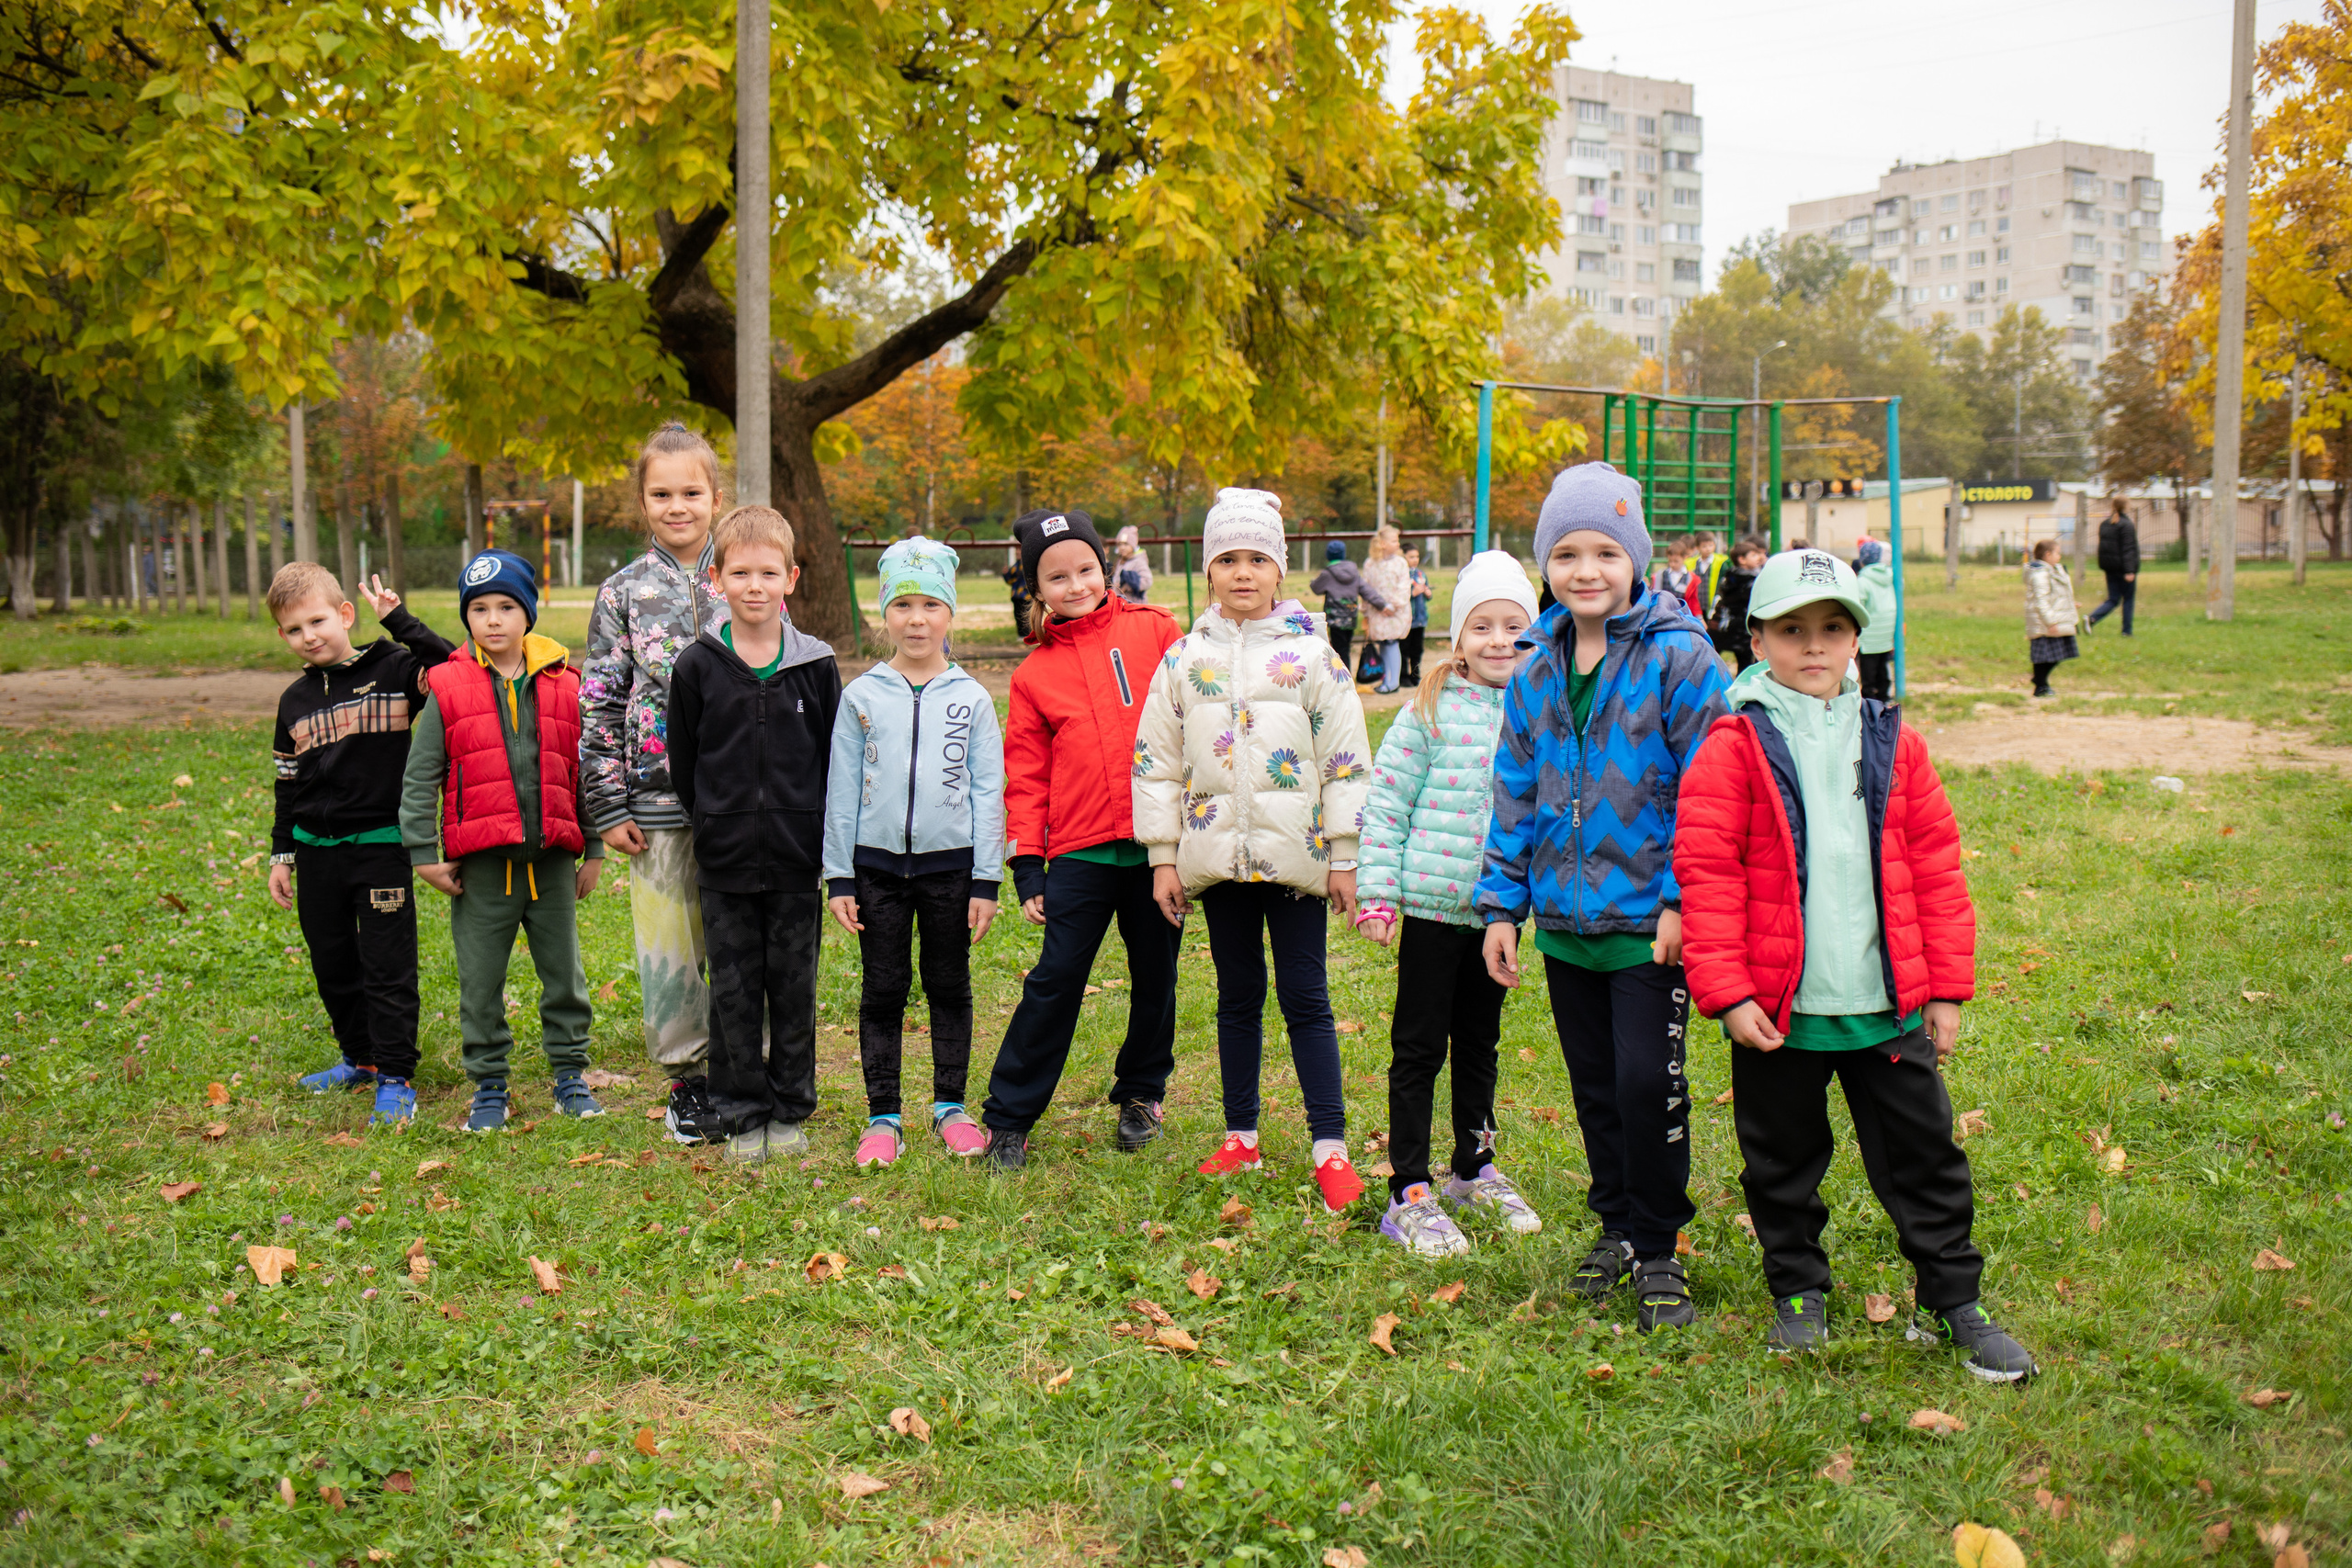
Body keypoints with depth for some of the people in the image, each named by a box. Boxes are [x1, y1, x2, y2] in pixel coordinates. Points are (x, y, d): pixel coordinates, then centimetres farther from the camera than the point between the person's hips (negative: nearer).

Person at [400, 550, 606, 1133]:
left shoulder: (562, 686, 3)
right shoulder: (448, 688, -2)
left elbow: (587, 771, 9)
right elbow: (419, 776, 2)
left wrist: (594, 850, 8)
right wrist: (424, 852, -2)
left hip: (552, 860, 1)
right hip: (481, 865, -1)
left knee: (564, 973, 10)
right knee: (481, 981, 6)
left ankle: (570, 1074, 25)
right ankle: (489, 1085, 20)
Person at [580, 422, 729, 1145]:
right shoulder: (624, 593, 4)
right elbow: (599, 705, 4)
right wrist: (607, 808, -1)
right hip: (658, 800, 0)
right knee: (668, 945, 5)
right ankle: (687, 1082, 19)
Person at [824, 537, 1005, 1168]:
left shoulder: (972, 699, 2)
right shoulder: (861, 697, 3)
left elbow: (988, 791, 2)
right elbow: (841, 789, 5)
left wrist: (986, 880, -2)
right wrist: (839, 877, 0)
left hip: (951, 863, 0)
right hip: (877, 862, 0)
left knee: (949, 987, 9)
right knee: (882, 991, 5)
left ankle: (950, 1107, 22)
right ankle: (883, 1118, 14)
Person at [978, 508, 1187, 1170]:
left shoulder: (1154, 631, 3)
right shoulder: (1034, 674, 6)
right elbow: (1025, 777, 6)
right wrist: (1026, 867, 1)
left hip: (1159, 841, 0)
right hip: (1080, 853, 0)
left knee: (1155, 979, 12)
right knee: (1055, 980, -2)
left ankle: (1141, 1094, 34)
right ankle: (1008, 1117, 9)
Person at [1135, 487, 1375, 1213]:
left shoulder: (1311, 654, 0)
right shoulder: (1184, 658, 6)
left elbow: (1346, 759, 0)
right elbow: (1157, 763, 8)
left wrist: (1345, 857, -3)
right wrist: (1163, 857, 4)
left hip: (1295, 852, -2)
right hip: (1217, 850, 3)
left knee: (1305, 996, -1)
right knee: (1238, 995, 12)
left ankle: (1330, 1147, 4)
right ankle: (1240, 1138, 21)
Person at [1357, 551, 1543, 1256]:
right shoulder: (1432, 710, -10)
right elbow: (1386, 802, -7)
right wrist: (1375, 893, -10)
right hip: (1433, 904, -4)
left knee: (1480, 1042, 19)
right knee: (1419, 1047, 3)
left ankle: (1473, 1171, 35)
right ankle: (1409, 1194, 11)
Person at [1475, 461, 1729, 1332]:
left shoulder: (1677, 657, -8)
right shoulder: (1537, 674, 8)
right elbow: (1516, 796, 14)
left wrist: (1682, 899, -13)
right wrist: (1500, 904, 10)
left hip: (1648, 919, -5)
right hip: (1565, 917, 5)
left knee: (1647, 1083, -8)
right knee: (1595, 1088, 15)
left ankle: (1658, 1249, 12)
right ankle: (1615, 1226, 33)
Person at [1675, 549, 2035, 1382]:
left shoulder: (1891, 742, 5)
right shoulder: (1734, 746, -6)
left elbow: (1935, 867, 8)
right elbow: (1708, 874, -8)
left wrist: (1946, 987, 5)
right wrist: (1728, 992, -13)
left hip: (1887, 1001, 2)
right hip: (1778, 1005, -2)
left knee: (1923, 1154, 10)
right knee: (1783, 1160, 13)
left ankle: (1953, 1303, 24)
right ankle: (1797, 1294, 31)